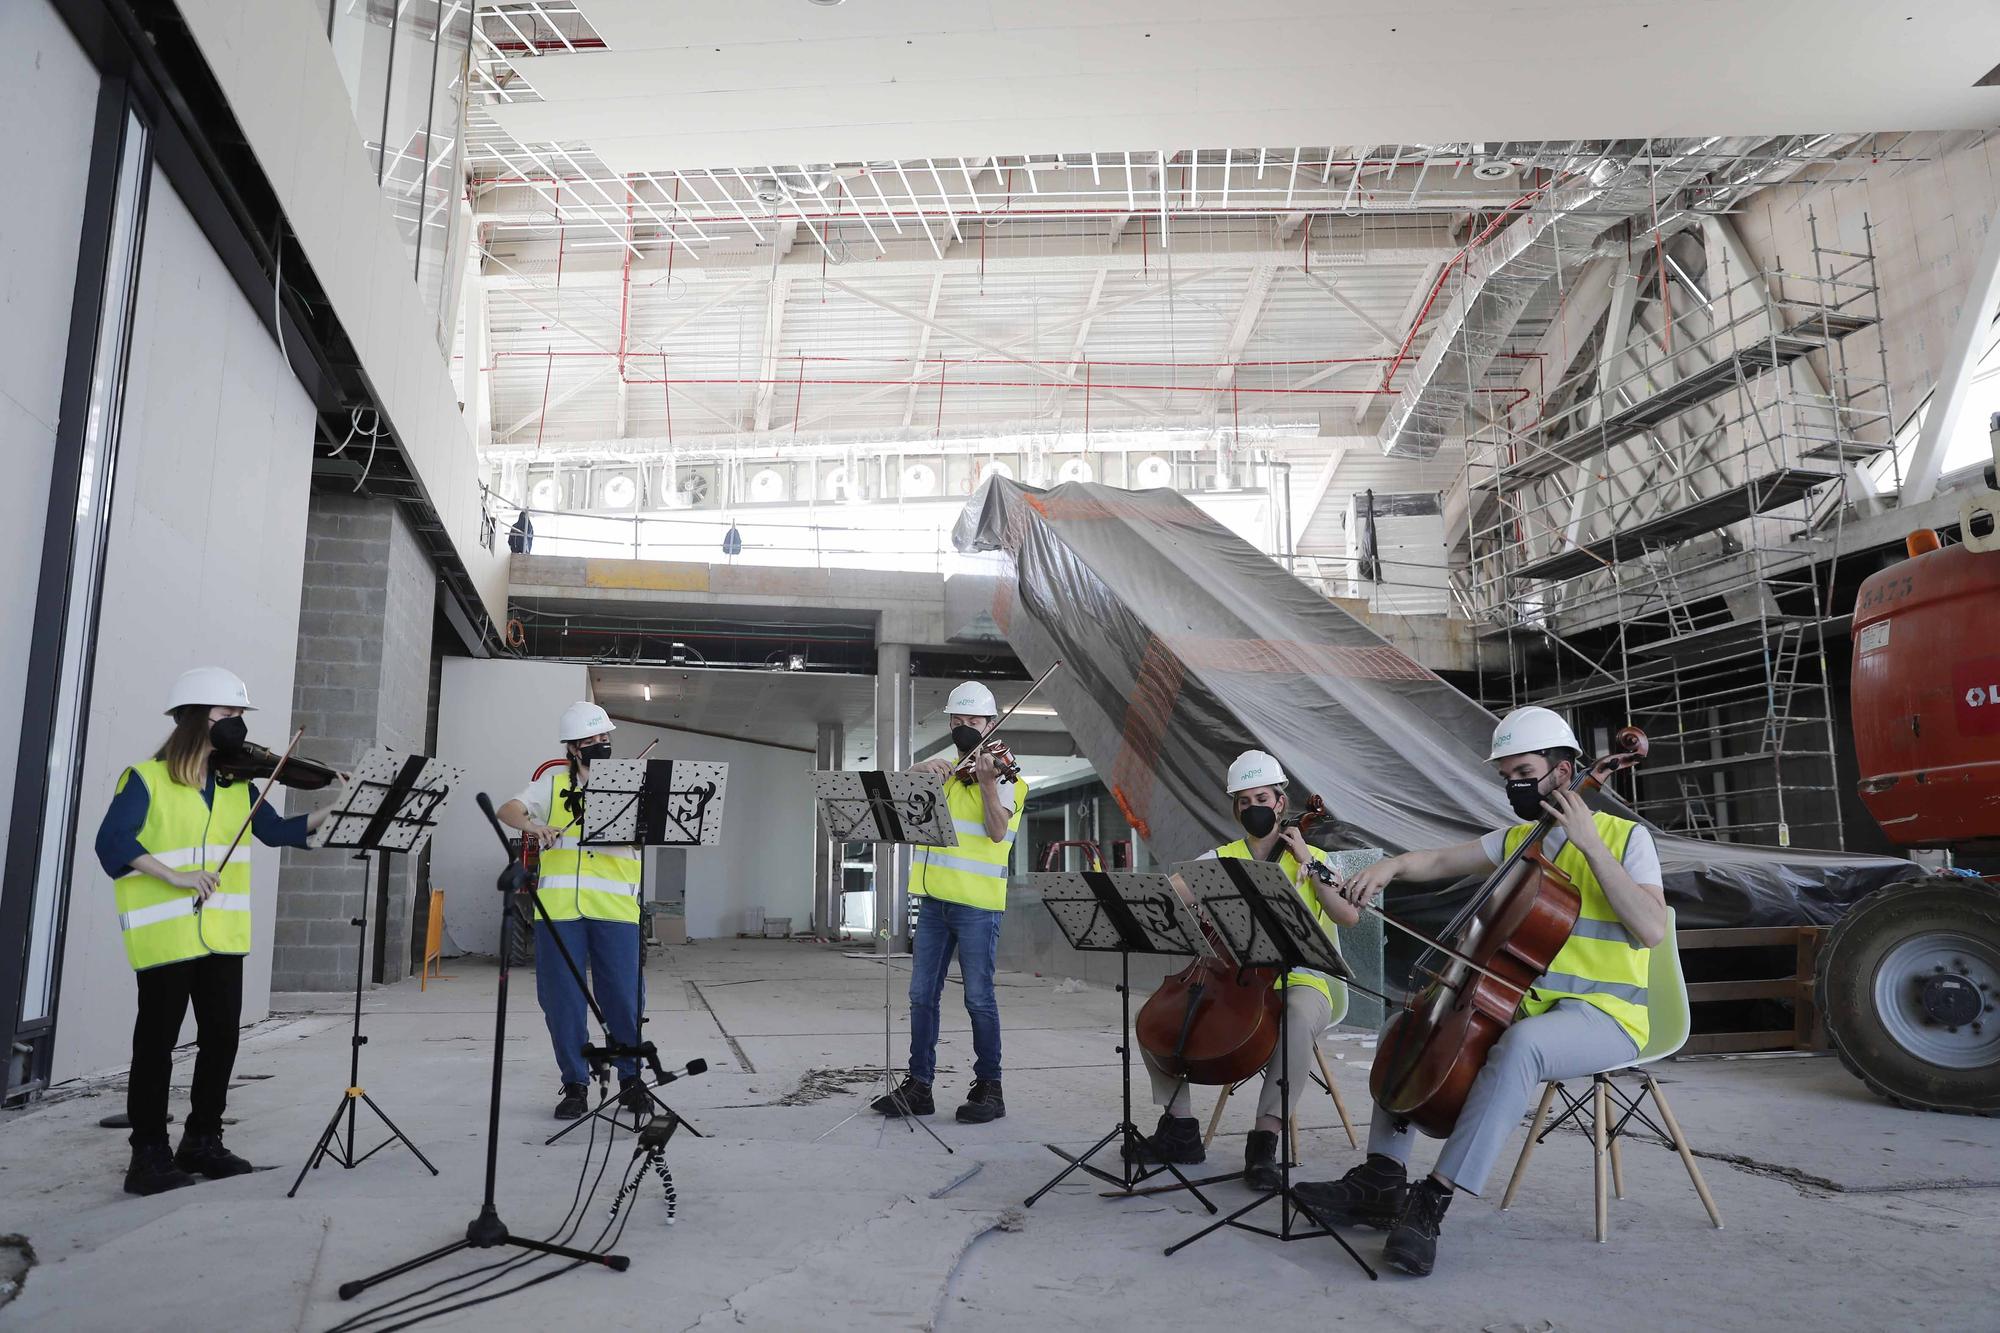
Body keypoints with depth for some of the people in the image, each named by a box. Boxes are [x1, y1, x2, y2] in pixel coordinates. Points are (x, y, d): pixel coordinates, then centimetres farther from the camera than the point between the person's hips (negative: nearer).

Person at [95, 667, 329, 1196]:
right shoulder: (146, 779, -7)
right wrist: (176, 876, -27)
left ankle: (203, 1142, 25)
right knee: (157, 1042, 3)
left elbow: (277, 831, 7)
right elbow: (111, 842, -18)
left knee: (222, 1037, 10)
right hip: (164, 934, -6)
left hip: (223, 932, 6)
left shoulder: (237, 783, 10)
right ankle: (148, 1155, 15)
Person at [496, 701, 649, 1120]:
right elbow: (508, 810, 3)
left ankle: (631, 1078, 16)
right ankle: (575, 1083, 17)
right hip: (558, 906, 1)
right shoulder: (553, 786, 15)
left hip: (614, 905, -1)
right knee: (562, 998, 2)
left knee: (624, 996, -2)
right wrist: (531, 823, -19)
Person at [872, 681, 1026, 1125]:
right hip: (934, 899, 6)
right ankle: (919, 1087, 16)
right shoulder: (943, 771, 16)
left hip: (977, 904, -6)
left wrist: (986, 781, -30)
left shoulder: (1004, 775, -2)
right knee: (922, 996, 8)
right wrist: (921, 768, -12)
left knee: (979, 997, -1)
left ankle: (989, 1088, 11)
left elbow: (997, 831, -16)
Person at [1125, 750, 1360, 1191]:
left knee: (1298, 1021, -38)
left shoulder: (1311, 860, 8)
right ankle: (1180, 1127, -1)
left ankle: (1265, 1141, -29)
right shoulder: (1220, 859, 13)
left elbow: (1349, 915, -8)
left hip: (1299, 982, -3)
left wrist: (1309, 863, -10)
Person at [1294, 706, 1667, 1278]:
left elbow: (1651, 930, -19)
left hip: (1602, 1016, -7)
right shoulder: (1515, 840, 13)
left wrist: (1589, 845, -23)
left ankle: (1434, 1200, -36)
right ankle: (1382, 1181, -7)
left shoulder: (1625, 837, -6)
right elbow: (1441, 861, 10)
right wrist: (1395, 864, -12)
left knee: (1521, 1044, -38)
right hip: (1521, 1003, 7)